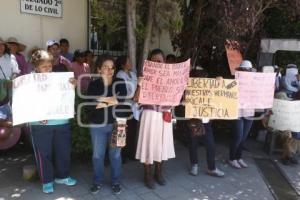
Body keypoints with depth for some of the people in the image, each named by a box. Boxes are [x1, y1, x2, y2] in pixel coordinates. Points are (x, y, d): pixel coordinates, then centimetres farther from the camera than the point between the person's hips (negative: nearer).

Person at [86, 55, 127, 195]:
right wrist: (111, 102, -17)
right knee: (97, 155, 11)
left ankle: (115, 182, 28)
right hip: (98, 125, 0)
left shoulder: (120, 83, -3)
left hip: (116, 124, 0)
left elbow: (124, 103, -15)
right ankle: (97, 181, 31)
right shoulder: (93, 85, -3)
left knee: (115, 154, 11)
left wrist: (102, 102, -16)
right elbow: (89, 106, -14)